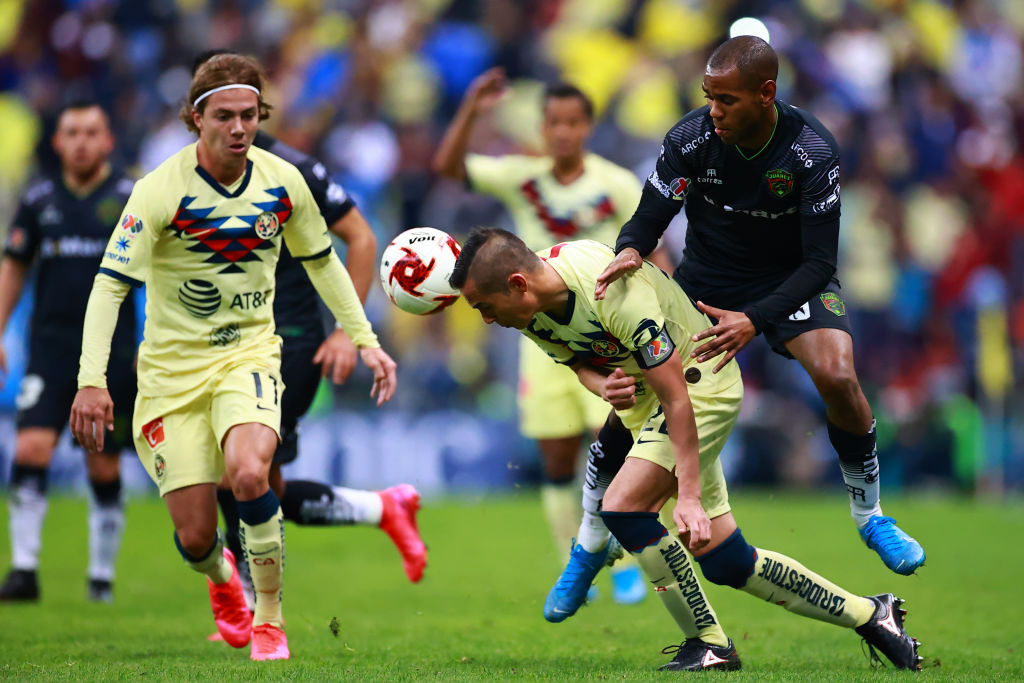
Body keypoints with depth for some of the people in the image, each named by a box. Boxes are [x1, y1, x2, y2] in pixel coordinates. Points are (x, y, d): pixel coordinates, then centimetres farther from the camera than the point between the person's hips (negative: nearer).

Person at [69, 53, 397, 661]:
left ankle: (270, 618, -10)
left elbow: (320, 261, 14)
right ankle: (222, 576, 37)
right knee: (195, 538, -3)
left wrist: (365, 339, 11)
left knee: (249, 474, -31)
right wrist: (92, 379, -24)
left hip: (250, 354, 1)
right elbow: (111, 284, -15)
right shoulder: (161, 191, -15)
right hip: (173, 368, -1)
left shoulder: (282, 181, -4)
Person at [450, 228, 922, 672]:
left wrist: (688, 496, -32)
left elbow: (677, 398, -30)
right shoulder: (530, 306, -12)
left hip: (701, 383, -8)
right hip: (641, 396, 8)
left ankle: (708, 644, -11)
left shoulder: (615, 293, -34)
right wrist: (602, 386, -19)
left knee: (623, 508, -25)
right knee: (726, 562, 6)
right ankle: (868, 614, 20)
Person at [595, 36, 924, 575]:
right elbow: (648, 218, -14)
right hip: (706, 274, 2)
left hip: (789, 278, -2)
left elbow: (819, 262, -26)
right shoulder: (691, 138, -20)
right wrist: (629, 251, -40)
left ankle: (868, 514, -1)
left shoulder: (812, 151, -26)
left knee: (837, 377, -27)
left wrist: (756, 320, -40)